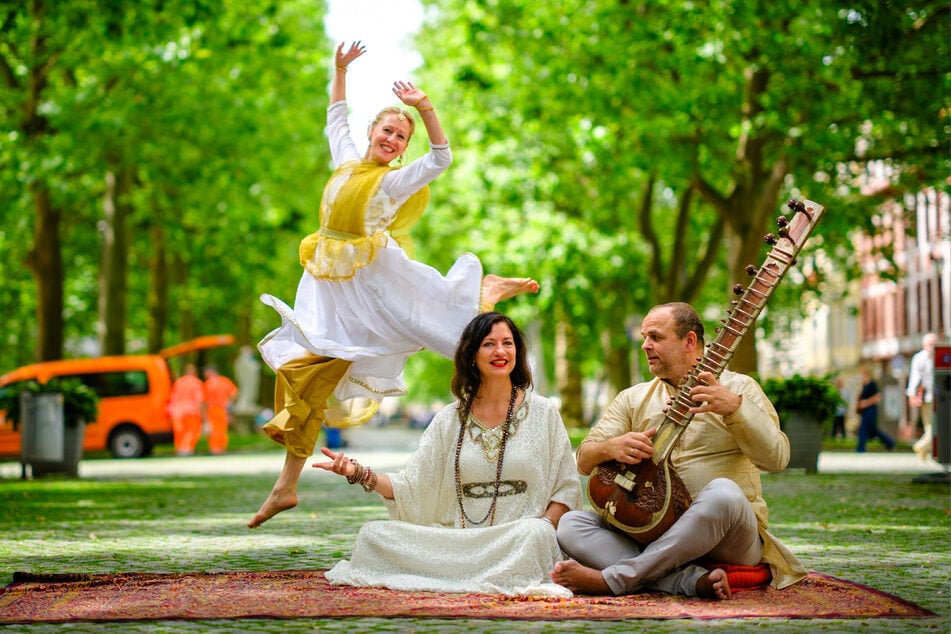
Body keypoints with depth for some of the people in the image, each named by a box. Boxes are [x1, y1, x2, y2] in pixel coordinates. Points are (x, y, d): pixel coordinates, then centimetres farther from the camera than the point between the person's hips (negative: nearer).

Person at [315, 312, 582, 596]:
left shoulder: (542, 412, 6)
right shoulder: (450, 420, 13)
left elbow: (567, 488, 6)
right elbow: (412, 488, 7)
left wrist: (540, 531, -13)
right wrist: (359, 473, -8)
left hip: (520, 541, -3)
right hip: (456, 538, 3)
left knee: (535, 532, -38)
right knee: (373, 533, -17)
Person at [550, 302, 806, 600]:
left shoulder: (737, 387, 3)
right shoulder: (633, 399, 16)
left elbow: (776, 458, -11)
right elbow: (584, 460, 8)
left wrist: (734, 407, -26)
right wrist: (611, 448, -16)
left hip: (730, 539, -4)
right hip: (651, 529, 4)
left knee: (723, 494, -37)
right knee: (571, 525, -17)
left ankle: (613, 579, -32)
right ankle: (691, 580, -31)